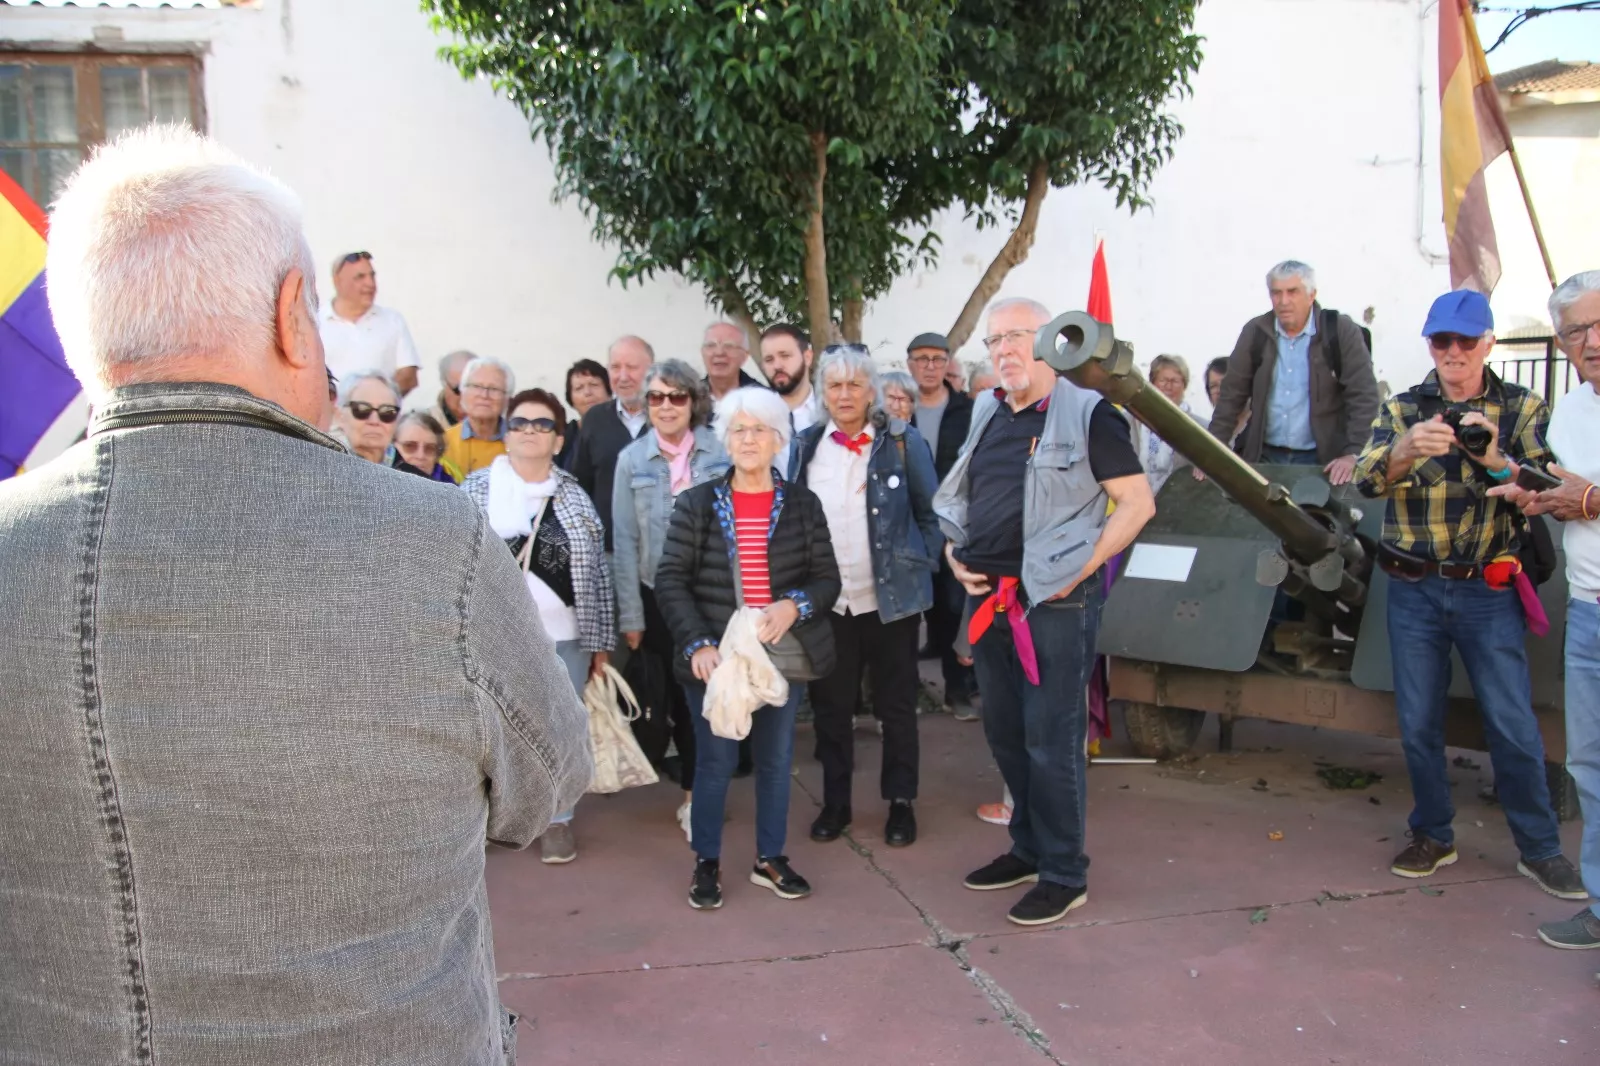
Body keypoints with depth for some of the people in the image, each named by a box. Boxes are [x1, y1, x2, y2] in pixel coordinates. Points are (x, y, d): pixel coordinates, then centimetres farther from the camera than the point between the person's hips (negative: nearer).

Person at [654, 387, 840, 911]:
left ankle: (770, 858, 28)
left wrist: (795, 606, -17)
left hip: (783, 655, 2)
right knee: (715, 761, 4)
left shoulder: (802, 504, 4)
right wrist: (697, 644, -16)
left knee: (777, 759, 11)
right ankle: (707, 864, 20)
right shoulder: (696, 503, -1)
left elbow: (827, 578, 4)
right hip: (715, 658, -2)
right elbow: (671, 579, -4)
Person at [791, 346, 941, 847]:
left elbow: (932, 513, 1)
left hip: (890, 596, -2)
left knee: (896, 705, 9)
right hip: (827, 599, 3)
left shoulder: (903, 441, -4)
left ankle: (901, 803, 22)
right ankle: (835, 801, 25)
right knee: (830, 706, 11)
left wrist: (924, 570, -5)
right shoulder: (805, 446, 4)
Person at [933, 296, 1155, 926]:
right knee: (1005, 733, 16)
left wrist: (1082, 567, -16)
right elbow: (959, 500, 24)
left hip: (1055, 599, -7)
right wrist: (955, 552, 8)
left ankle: (1064, 875, 12)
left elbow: (1137, 502, -10)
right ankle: (1029, 850, 32)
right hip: (989, 597, 7)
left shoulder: (1087, 413, -7)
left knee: (1051, 740, -2)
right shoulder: (987, 415, 14)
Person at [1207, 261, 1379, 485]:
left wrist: (1353, 454, -18)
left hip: (1322, 460, -2)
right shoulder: (1255, 332, 3)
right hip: (1264, 457, 3)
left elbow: (1363, 395, -9)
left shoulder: (1341, 331, -6)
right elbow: (1232, 394, 6)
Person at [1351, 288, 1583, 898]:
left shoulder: (1521, 409, 3)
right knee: (1418, 723, 8)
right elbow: (1367, 480, -12)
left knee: (1514, 724, 0)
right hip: (1414, 590, 1)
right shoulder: (1402, 409, 4)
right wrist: (1405, 451, -34)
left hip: (1488, 592, -1)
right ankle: (1433, 837, 23)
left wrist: (1497, 462, -31)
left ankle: (1540, 849, 16)